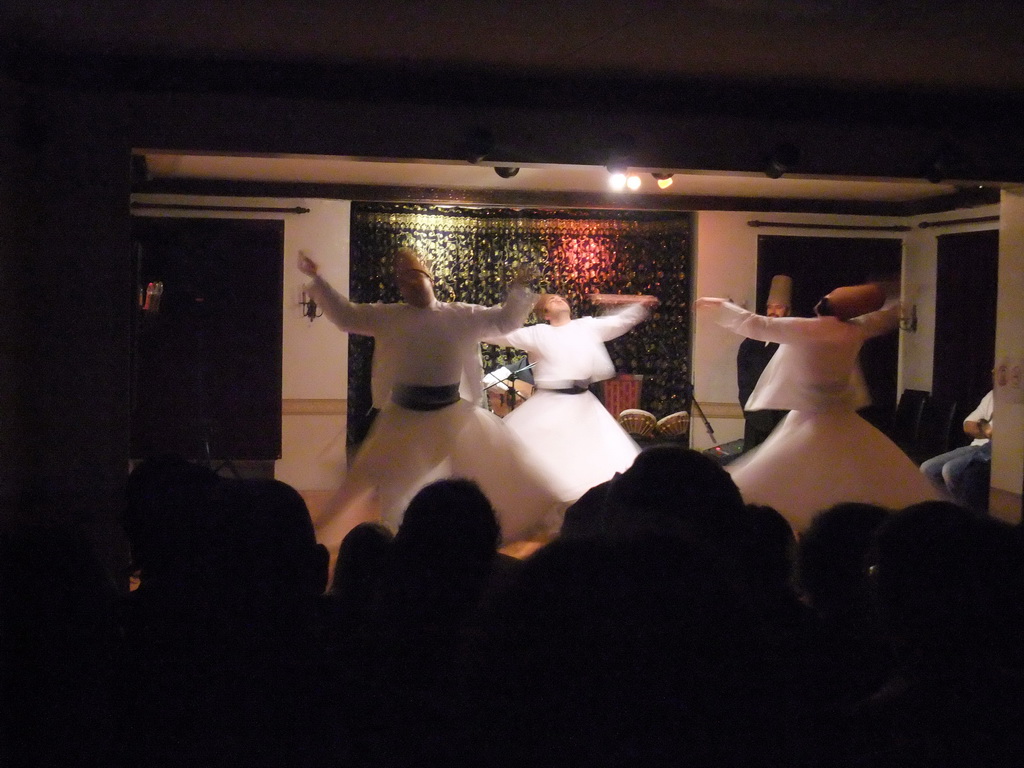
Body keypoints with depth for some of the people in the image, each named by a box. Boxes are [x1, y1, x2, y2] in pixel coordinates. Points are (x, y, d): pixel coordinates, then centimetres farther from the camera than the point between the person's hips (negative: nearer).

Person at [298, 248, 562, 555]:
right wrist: (317, 280, -3)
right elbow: (346, 315, 3)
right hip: (405, 415, 1)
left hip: (453, 412, 0)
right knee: (391, 484, 7)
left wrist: (519, 290, -11)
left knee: (499, 470, 2)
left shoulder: (463, 315, 1)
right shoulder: (388, 316, 2)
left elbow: (506, 320, 4)